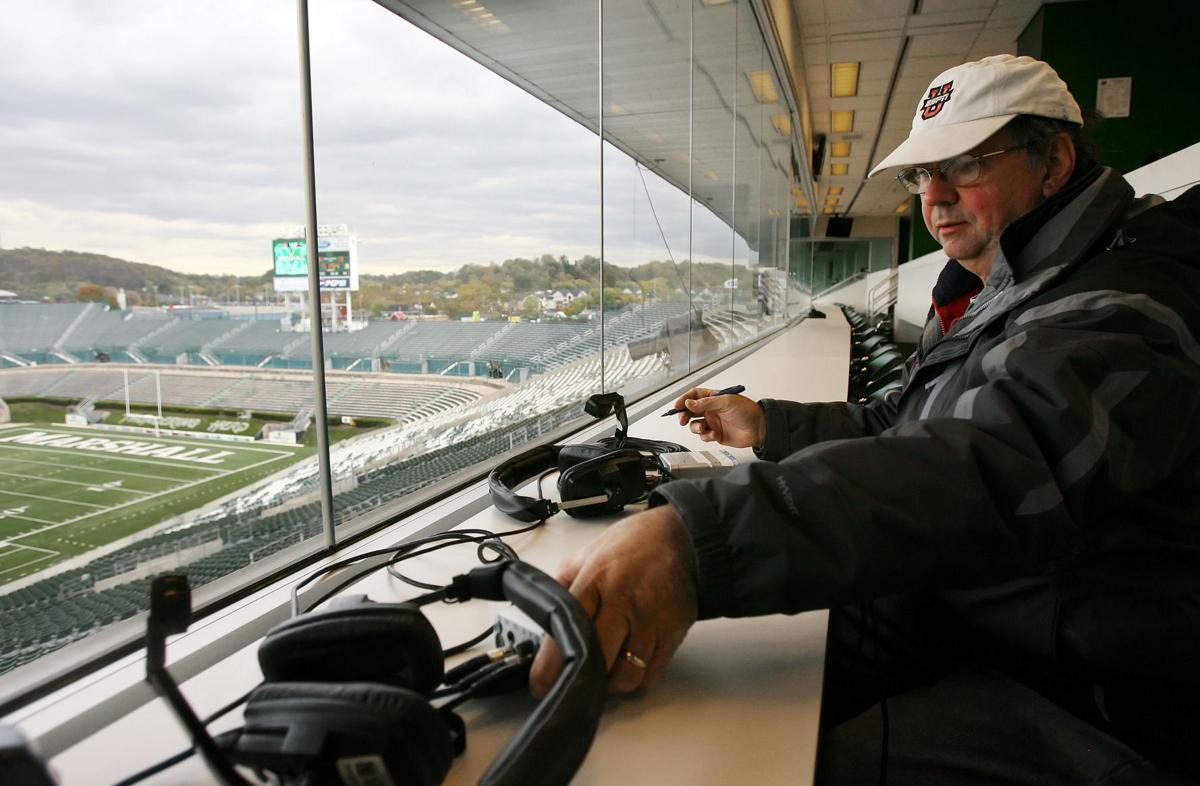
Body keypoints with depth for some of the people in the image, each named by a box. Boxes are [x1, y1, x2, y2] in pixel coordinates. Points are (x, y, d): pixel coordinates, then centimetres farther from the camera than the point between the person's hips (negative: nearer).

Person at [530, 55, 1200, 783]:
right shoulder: (998, 297, 12)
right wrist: (769, 426, 7)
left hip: (1086, 702, -8)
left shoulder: (1127, 312, -23)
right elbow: (904, 428, 20)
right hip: (948, 610, 9)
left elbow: (1000, 468, -43)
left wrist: (697, 541, -55)